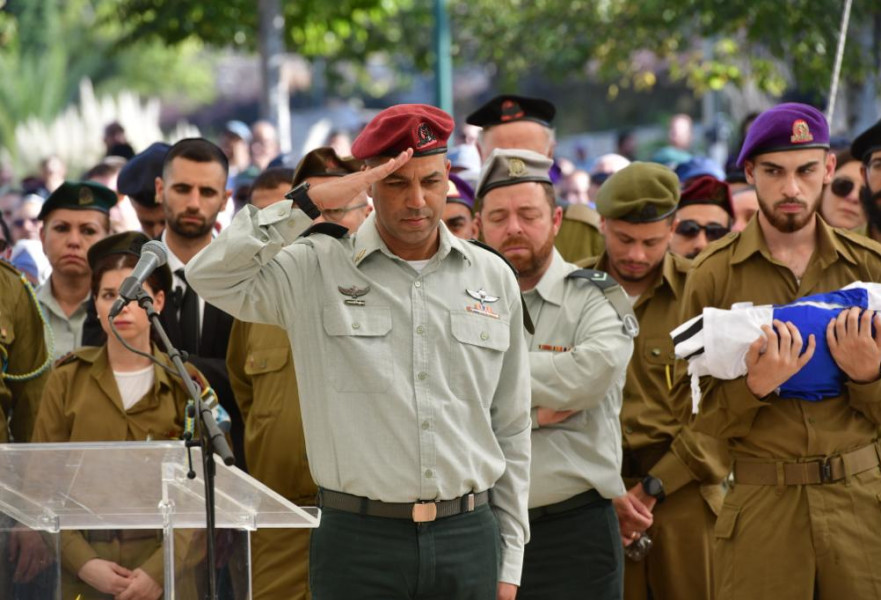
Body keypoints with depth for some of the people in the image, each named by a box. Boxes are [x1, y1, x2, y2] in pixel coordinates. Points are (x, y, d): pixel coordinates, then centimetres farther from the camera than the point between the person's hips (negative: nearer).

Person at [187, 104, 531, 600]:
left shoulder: (494, 279, 9)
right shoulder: (316, 270, 0)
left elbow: (511, 432, 13)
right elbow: (212, 275, -17)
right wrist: (309, 202, -17)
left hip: (468, 539, 3)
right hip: (360, 540, -3)